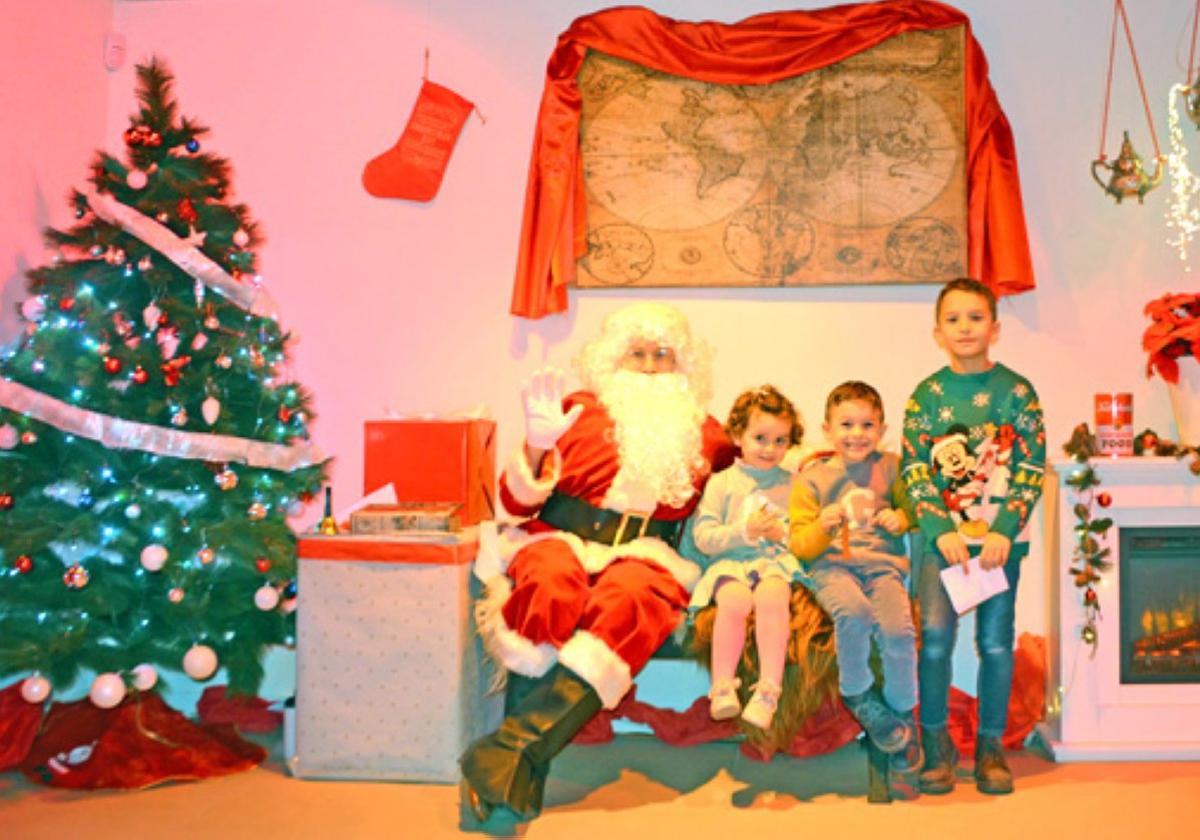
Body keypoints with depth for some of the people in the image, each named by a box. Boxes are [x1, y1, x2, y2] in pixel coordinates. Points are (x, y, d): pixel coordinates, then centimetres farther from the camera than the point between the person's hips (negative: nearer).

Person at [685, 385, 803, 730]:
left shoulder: (793, 485, 16)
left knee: (772, 595, -34)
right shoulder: (722, 483, 11)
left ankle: (769, 689, -34)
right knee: (734, 599, -34)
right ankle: (722, 686, -27)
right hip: (729, 562, 0)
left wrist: (784, 533, -7)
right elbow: (702, 537, 2)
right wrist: (743, 531, -10)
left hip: (778, 561, 1)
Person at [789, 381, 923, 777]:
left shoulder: (890, 467, 14)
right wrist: (823, 527, -15)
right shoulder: (811, 479, 9)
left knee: (899, 628, -29)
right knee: (854, 612, -36)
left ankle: (901, 714, -1)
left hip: (883, 562, 2)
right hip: (832, 565, -1)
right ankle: (857, 693, -7)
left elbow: (912, 512, 24)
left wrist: (899, 519, 1)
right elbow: (800, 546, 6)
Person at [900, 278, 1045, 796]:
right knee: (935, 633, -12)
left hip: (1001, 535, 0)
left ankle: (990, 746, 18)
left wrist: (1004, 530, -13)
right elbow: (915, 472, 0)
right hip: (942, 534, 0)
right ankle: (936, 742, 4)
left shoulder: (1017, 391, 1)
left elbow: (1032, 470, -2)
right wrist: (942, 531, -13)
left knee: (996, 641, 3)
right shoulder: (926, 395, 2)